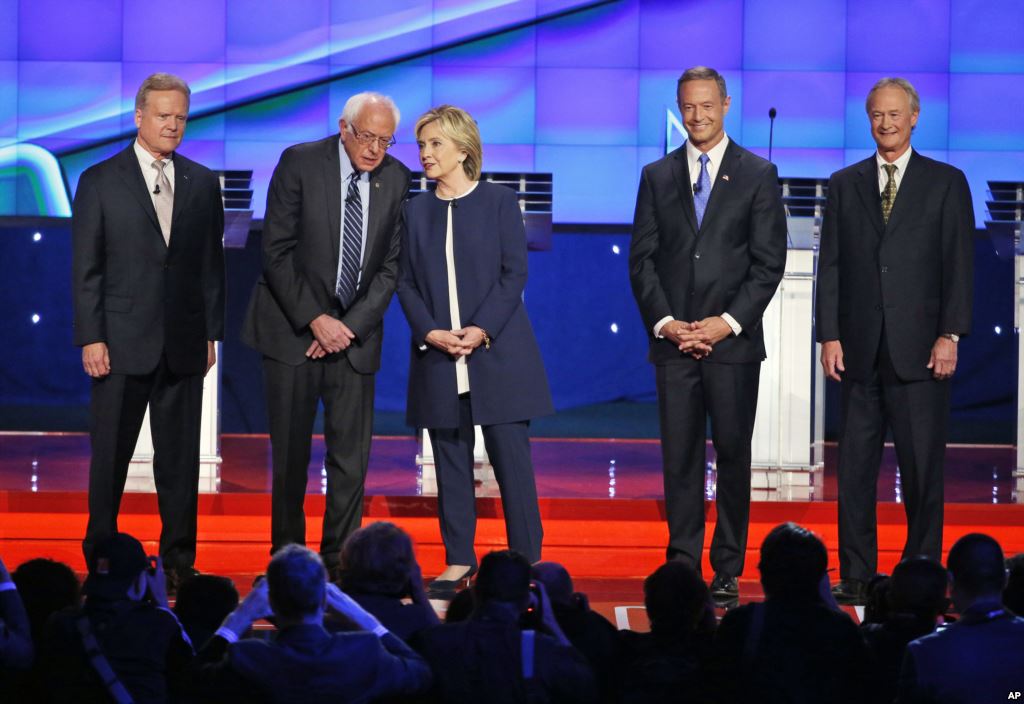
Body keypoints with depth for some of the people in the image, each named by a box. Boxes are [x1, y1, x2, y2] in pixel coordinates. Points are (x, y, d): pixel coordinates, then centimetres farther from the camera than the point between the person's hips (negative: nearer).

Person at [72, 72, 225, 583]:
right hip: (122, 343, -2)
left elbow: (213, 263, 10)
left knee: (180, 456, 6)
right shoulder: (100, 181, 0)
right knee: (110, 455, 4)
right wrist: (90, 338, -8)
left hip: (184, 343, 3)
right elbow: (85, 267, -2)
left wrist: (212, 332, 5)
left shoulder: (202, 183, 9)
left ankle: (179, 557, 13)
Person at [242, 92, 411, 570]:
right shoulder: (299, 163, -7)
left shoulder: (395, 179, 2)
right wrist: (315, 319, -15)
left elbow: (391, 265, 3)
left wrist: (350, 325, -9)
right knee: (290, 453, 2)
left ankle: (339, 559, 7)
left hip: (354, 333, 2)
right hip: (294, 329, -2)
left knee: (352, 455, -1)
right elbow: (278, 251, -9)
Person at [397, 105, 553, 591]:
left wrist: (482, 329, -14)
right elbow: (406, 281, 8)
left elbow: (515, 273, -4)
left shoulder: (500, 202, 1)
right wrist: (429, 331, -8)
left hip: (497, 352, -4)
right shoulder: (417, 210, 11)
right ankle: (459, 559, 11)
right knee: (451, 458, 5)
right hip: (437, 355, 4)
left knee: (511, 456, -4)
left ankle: (527, 559, 1)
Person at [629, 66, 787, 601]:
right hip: (673, 339, 2)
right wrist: (663, 321, -5)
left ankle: (728, 570, 7)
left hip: (733, 341, -2)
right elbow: (641, 259, 8)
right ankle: (682, 565, 7)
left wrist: (729, 321, -10)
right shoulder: (657, 176, 11)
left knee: (732, 456, 1)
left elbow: (769, 262, 0)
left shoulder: (758, 175, 4)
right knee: (679, 458, 2)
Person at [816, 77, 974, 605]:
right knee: (854, 466, 2)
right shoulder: (844, 184, 12)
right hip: (859, 348, 2)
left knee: (922, 466, 0)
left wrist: (950, 334, -8)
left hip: (920, 348, -2)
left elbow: (959, 264, 1)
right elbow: (830, 265, 9)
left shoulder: (946, 183, 5)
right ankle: (856, 575, 8)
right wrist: (829, 335, 1)